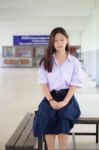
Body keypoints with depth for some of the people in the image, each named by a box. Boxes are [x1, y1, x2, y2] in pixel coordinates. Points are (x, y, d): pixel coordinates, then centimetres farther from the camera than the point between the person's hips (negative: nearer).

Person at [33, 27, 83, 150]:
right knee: (47, 117, -29)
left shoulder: (74, 62, 4)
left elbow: (74, 85, -1)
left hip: (67, 97, -1)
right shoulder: (46, 61, 7)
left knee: (63, 117, -31)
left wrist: (64, 102, -15)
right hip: (50, 97, 1)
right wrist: (51, 101, -14)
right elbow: (44, 83, 1)